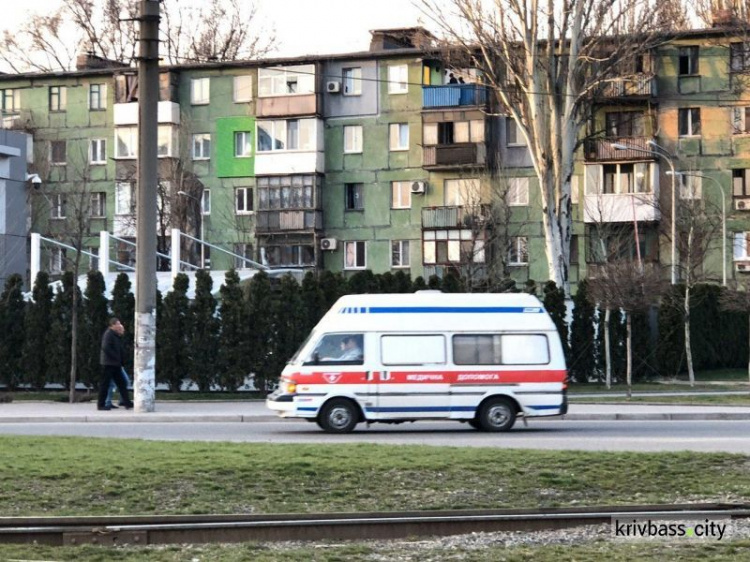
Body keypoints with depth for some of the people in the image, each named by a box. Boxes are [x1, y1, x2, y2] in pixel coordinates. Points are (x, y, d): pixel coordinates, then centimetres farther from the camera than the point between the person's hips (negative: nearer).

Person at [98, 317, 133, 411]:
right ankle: (101, 405, 0)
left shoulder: (116, 336, 17)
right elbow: (105, 347, -24)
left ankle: (127, 403, 10)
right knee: (105, 384, -4)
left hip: (116, 364, 10)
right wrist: (115, 357, -20)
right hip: (109, 363, -10)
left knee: (121, 383, 8)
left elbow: (120, 349, 19)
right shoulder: (108, 334, -12)